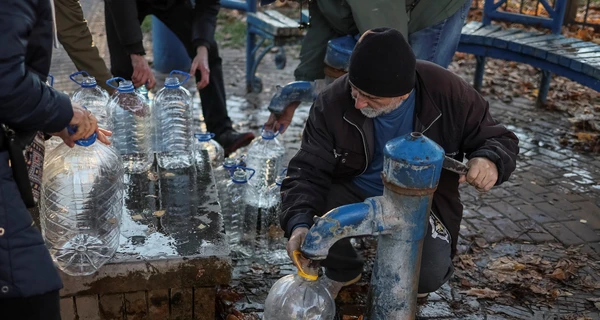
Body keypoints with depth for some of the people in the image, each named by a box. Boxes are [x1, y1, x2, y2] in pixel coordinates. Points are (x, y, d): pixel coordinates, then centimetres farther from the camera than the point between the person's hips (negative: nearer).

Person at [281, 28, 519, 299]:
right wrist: (299, 223, -38)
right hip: (354, 192, 2)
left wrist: (491, 161, -33)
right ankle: (341, 270, 9)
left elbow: (497, 138, -8)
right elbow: (309, 169, -19)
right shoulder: (334, 102, -20)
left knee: (429, 274, -27)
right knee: (307, 218, -27)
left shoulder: (448, 93, -21)